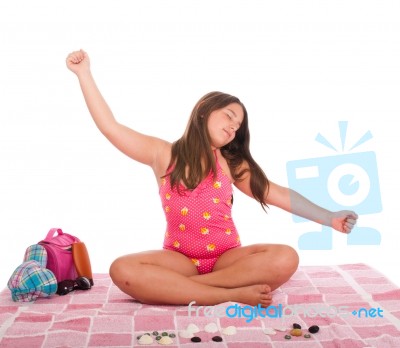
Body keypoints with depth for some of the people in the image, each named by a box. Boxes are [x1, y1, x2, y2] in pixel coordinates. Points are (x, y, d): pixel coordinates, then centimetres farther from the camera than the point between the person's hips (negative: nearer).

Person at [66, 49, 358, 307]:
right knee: (122, 270, -31)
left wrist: (330, 218, 7)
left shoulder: (232, 163, 10)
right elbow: (109, 126, 1)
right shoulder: (163, 154, 5)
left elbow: (278, 194, 12)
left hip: (228, 257, 2)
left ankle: (174, 287, -29)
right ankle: (232, 294, -34)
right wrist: (84, 73, -3)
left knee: (286, 259, -27)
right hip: (180, 258, -1)